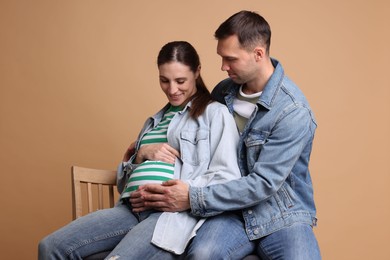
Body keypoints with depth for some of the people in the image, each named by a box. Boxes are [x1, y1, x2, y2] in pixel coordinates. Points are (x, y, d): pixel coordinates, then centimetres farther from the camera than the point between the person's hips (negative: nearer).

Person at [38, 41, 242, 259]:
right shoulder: (156, 119, 28)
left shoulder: (214, 112, 6)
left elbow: (227, 177, -6)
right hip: (133, 207, 7)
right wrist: (142, 153, 5)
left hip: (177, 211, -6)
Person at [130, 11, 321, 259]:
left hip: (283, 214, -3)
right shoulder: (223, 92, 3)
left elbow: (263, 183, -20)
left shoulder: (293, 111, -17)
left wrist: (193, 199, -21)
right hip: (233, 208, 3)